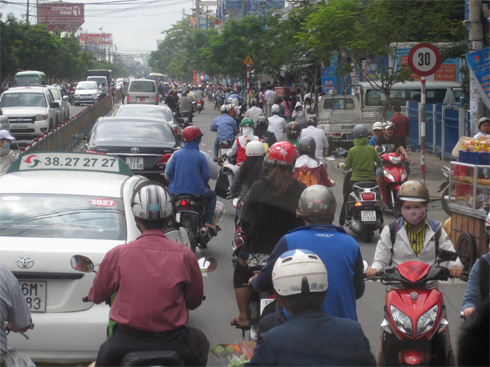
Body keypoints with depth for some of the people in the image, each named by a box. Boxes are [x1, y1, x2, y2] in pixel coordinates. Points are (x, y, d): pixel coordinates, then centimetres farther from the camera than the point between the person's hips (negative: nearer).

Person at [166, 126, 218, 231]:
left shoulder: (176, 154, -2)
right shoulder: (200, 156, -8)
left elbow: (169, 172, -1)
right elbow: (206, 175, -5)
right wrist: (202, 186, 15)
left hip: (176, 191, 2)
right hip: (196, 192, -2)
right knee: (212, 195, 26)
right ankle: (208, 221, 13)